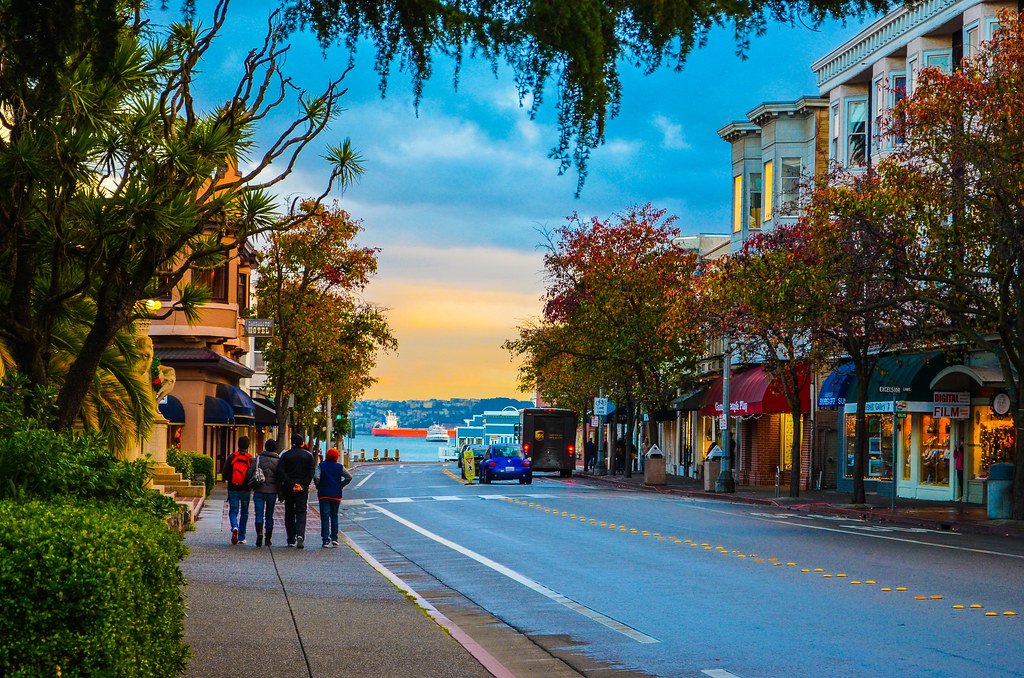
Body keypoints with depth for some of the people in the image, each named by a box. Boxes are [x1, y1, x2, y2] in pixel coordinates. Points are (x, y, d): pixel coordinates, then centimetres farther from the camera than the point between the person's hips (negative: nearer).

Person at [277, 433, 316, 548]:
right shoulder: (308, 455, 4)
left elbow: (280, 472, -10)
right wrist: (303, 485, -8)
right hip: (303, 489, 0)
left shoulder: (285, 455, 0)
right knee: (301, 513, 1)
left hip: (288, 488, 0)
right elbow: (312, 472, -5)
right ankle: (300, 535, -21)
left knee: (289, 514, 9)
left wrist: (290, 484, -11)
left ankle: (291, 540, 10)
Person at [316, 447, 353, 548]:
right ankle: (334, 538, 10)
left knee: (325, 517, -2)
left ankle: (326, 540, -9)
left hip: (324, 494, -2)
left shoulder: (321, 466, -3)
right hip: (336, 495, 2)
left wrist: (318, 487, -1)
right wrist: (340, 486, 3)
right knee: (334, 516, 15)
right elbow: (349, 477, -6)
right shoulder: (340, 467, 1)